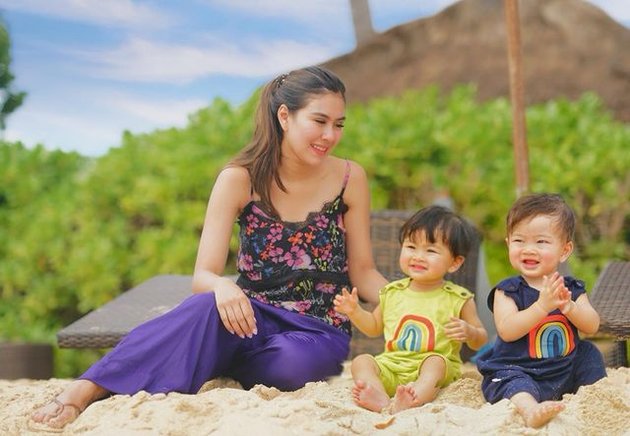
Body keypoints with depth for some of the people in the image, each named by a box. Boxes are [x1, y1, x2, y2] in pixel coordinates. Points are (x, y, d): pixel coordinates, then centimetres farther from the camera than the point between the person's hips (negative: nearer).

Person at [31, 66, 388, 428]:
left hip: (319, 331, 1)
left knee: (293, 362, -39)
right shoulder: (240, 179, -5)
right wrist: (222, 287, -35)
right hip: (252, 318, -1)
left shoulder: (349, 179, -2)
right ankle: (87, 389, -41)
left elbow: (362, 272, 6)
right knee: (214, 306, -38)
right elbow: (204, 276, -10)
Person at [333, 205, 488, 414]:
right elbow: (375, 327, 27)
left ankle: (414, 399, -62)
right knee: (361, 361, -18)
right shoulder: (393, 292, 12)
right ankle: (382, 402, -46)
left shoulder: (458, 299, 2)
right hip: (391, 366, 4)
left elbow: (481, 342, 6)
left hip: (437, 366, -4)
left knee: (435, 361, -34)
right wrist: (355, 311, 9)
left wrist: (469, 332, -17)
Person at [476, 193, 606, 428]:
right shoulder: (508, 290, -7)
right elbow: (506, 331, -22)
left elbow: (592, 327, -3)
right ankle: (530, 409, -62)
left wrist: (568, 306, -23)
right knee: (512, 382, -35)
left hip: (565, 372, 6)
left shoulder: (572, 288, 6)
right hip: (517, 371, -6)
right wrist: (542, 305, -32)